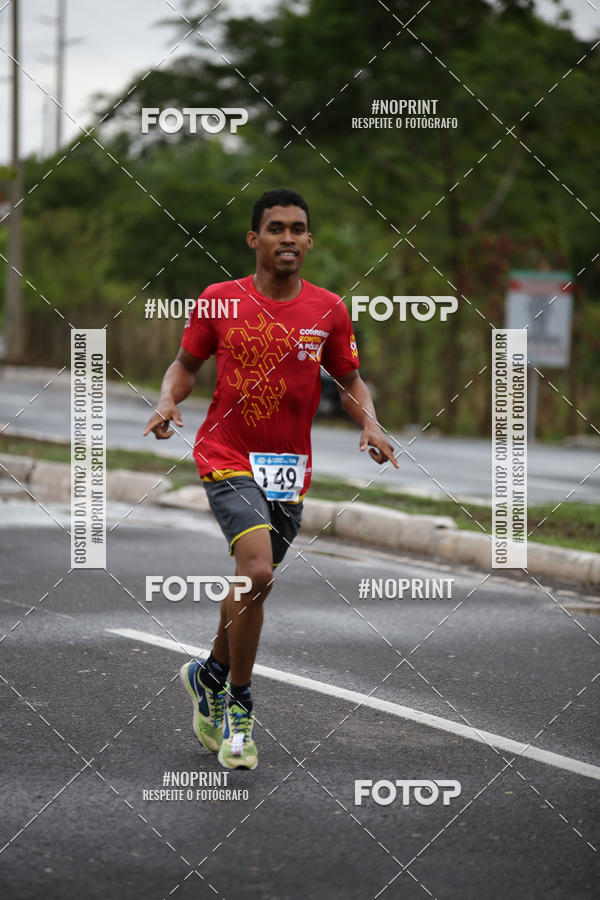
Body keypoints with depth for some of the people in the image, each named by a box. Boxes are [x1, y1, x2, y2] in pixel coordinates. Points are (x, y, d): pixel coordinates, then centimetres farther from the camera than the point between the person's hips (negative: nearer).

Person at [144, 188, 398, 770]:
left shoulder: (329, 311, 0)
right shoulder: (219, 302, -6)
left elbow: (350, 381, 12)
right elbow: (186, 363, 8)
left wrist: (370, 423, -7)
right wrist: (168, 401, -11)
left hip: (290, 468, 4)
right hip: (228, 457, -4)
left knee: (251, 585, 15)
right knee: (257, 573, -22)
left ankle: (210, 676, 41)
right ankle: (237, 706, -5)